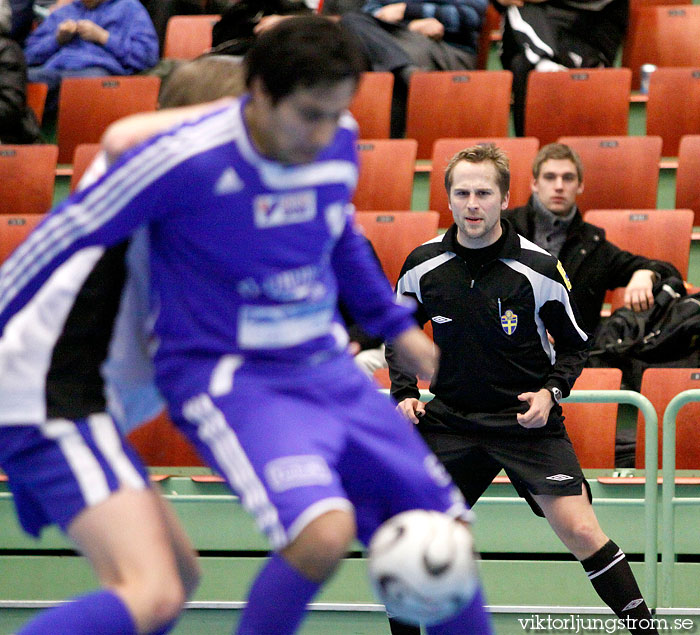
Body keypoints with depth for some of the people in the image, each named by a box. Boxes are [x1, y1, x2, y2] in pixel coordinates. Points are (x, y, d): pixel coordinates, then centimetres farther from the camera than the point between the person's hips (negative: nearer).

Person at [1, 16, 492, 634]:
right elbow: (63, 236, -10)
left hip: (328, 368, 7)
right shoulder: (187, 161, -22)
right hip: (227, 377, -7)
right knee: (325, 532, -31)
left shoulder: (339, 141, -3)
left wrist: (393, 323, 30)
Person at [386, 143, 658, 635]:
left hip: (528, 419, -3)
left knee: (580, 530, -16)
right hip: (450, 418, 3)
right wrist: (404, 393, -1)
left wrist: (551, 391, -13)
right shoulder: (423, 266, -3)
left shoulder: (539, 269, -10)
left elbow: (575, 344, 3)